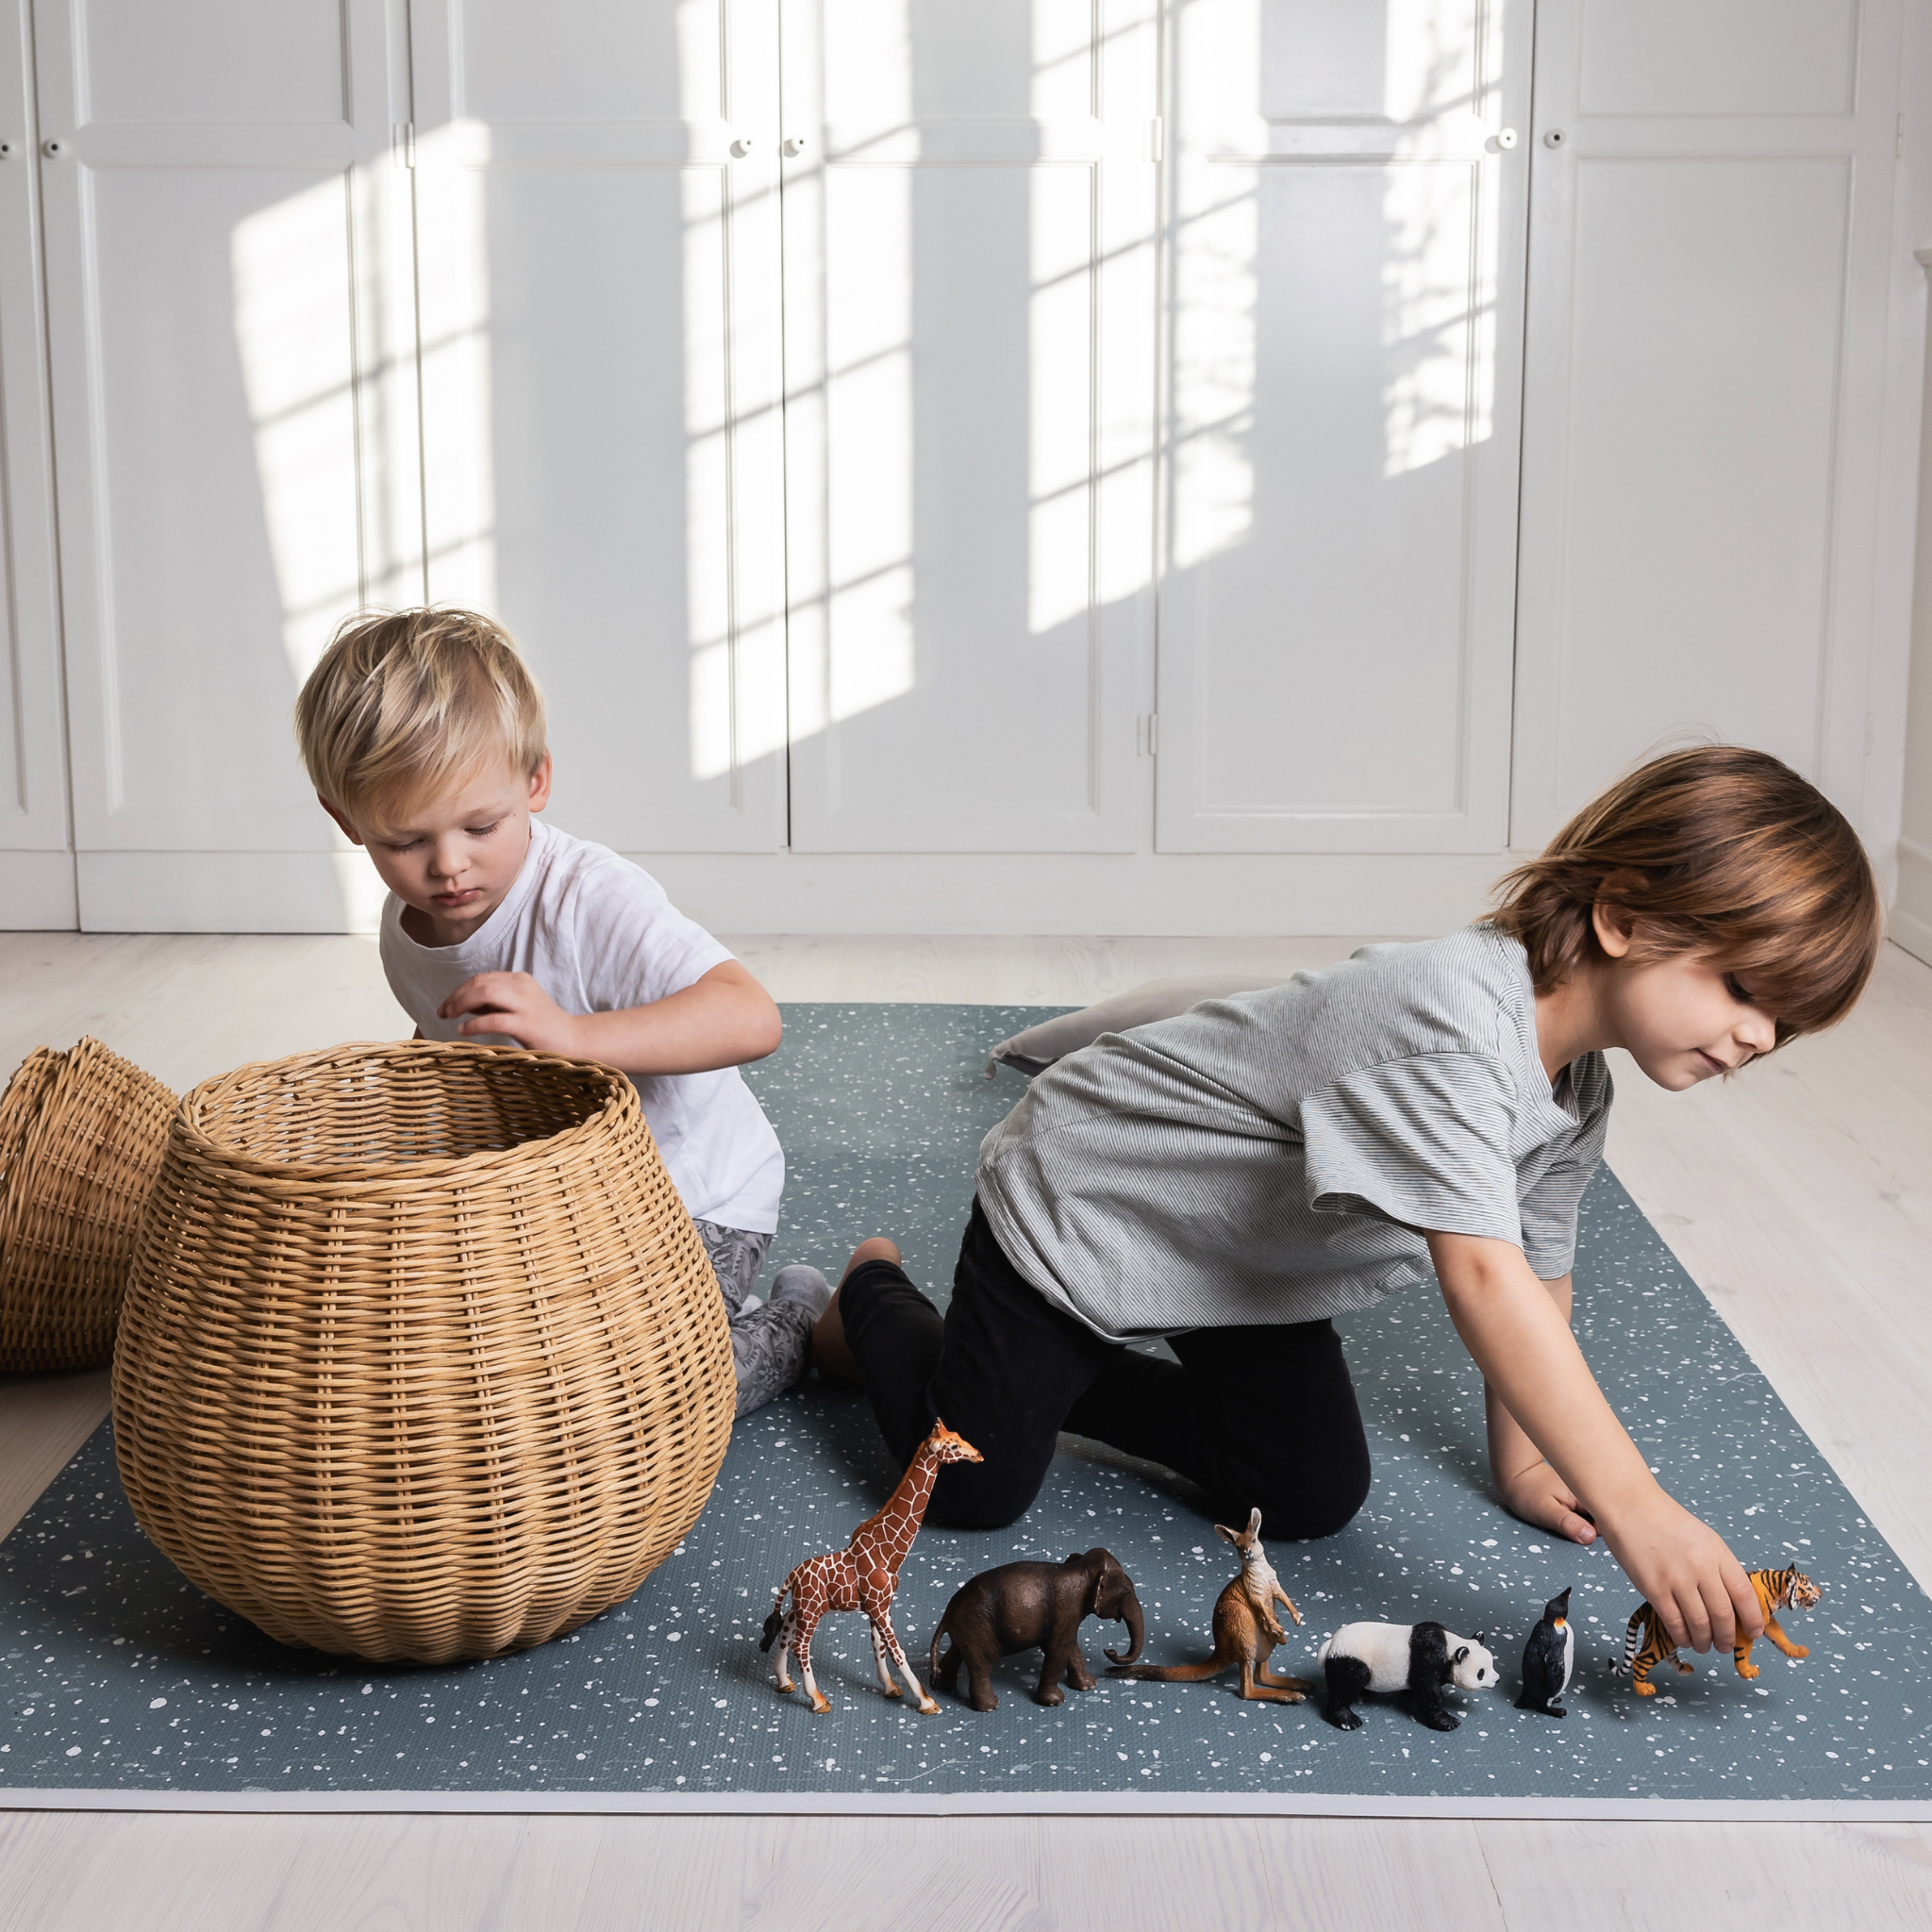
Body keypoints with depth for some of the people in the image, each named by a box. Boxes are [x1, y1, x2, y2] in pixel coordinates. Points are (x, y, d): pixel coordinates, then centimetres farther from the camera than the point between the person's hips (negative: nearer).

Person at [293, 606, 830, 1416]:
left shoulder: (590, 899, -30)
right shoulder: (406, 930, -6)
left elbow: (752, 1018, -42)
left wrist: (572, 1033, -51)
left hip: (696, 1204, -8)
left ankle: (796, 1323, 8)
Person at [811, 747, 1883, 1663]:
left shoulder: (1576, 1088, -7)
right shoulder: (1452, 1016, -39)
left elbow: (1539, 1272, 7)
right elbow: (1482, 1277, -46)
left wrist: (1524, 1460, 5)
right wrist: (1633, 1506, -47)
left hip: (1251, 1263, 8)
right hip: (1077, 1195, -8)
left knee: (1312, 1497, 3)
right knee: (975, 1487, -4)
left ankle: (1074, 1377, 21)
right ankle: (875, 1304, 27)